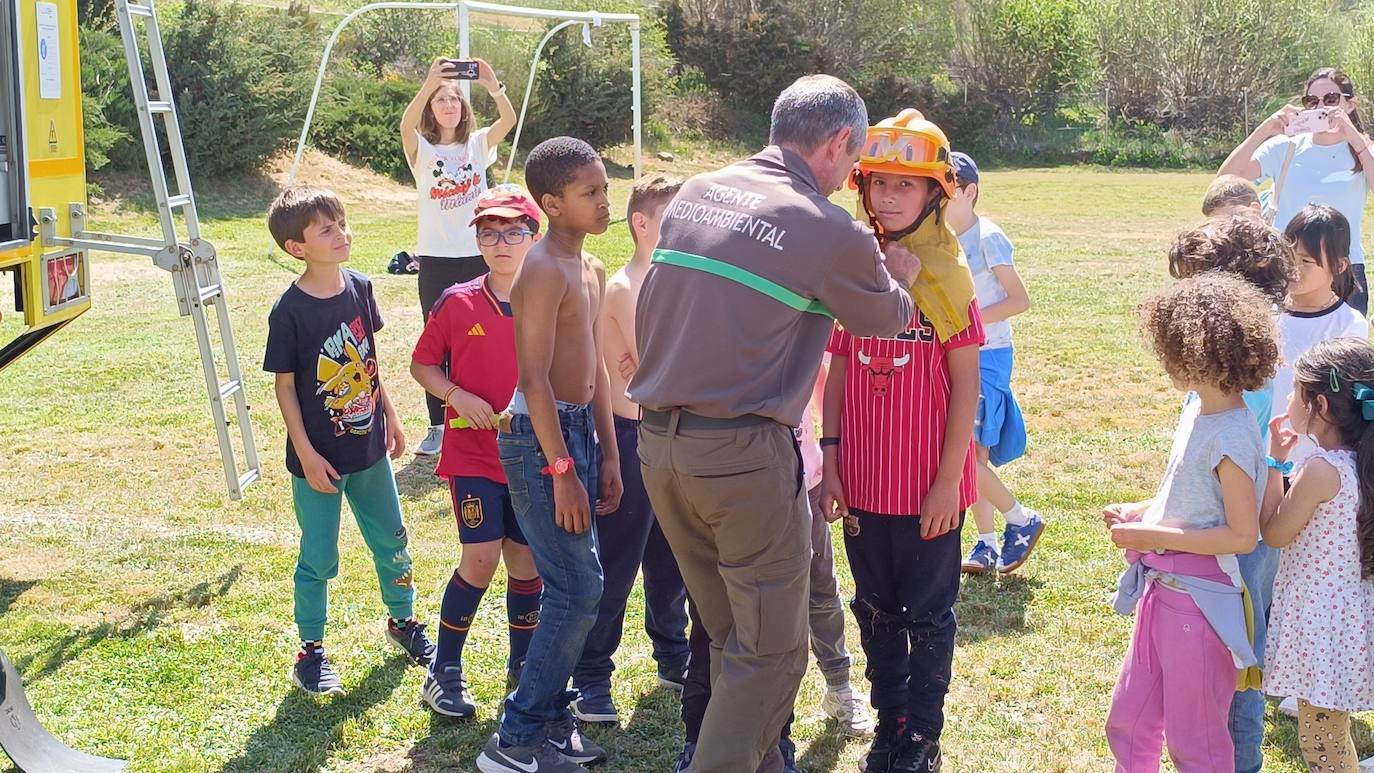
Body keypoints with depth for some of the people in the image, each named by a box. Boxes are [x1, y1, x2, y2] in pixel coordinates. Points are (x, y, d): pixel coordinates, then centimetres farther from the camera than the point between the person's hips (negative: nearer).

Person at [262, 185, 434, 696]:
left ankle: (403, 621, 39)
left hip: (368, 447, 5)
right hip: (319, 458, -5)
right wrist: (306, 455, -14)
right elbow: (285, 386, -12)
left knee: (391, 539, 18)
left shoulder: (359, 287, -2)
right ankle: (311, 652, 22)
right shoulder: (289, 311, -18)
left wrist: (389, 414, 14)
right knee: (319, 558, 6)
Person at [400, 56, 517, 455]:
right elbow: (407, 125, -23)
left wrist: (493, 85, -29)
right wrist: (429, 84, -37)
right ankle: (437, 425, 10)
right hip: (437, 258, -1)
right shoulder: (421, 149, 0)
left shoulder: (478, 143, 6)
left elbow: (509, 120, -12)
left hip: (478, 255, 2)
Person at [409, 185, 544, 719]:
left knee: (527, 560, 9)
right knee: (481, 557, -11)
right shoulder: (457, 304, -6)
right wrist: (459, 398, -12)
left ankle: (522, 665, 29)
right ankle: (444, 671, 4)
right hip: (473, 453, -2)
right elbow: (422, 365, 4)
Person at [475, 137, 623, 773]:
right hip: (541, 436, -9)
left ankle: (550, 720, 24)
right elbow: (534, 377, -20)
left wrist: (608, 454, 16)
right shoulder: (545, 270, -16)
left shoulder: (592, 271, 13)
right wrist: (562, 471, -21)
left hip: (577, 429, 9)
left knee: (575, 588, 13)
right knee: (577, 590, -8)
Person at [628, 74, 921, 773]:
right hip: (742, 454, -7)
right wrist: (899, 278, 27)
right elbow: (888, 317, 7)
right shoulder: (829, 232, -10)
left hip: (657, 444, 7)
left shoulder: (692, 195, 8)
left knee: (728, 633, 19)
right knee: (771, 650, 5)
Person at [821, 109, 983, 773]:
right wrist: (829, 462, 1)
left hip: (928, 486, -4)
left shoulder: (948, 276, -8)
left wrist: (949, 480, -12)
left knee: (928, 616, 9)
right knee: (876, 612, 15)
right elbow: (838, 372, 5)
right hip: (863, 482, 4)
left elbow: (966, 384, -8)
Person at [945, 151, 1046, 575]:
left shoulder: (988, 237, -12)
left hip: (988, 356, -8)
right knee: (973, 457, 10)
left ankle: (1022, 520, 6)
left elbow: (1019, 299, -15)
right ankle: (987, 543, 19)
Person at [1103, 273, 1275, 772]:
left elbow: (1242, 535, -22)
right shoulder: (1204, 415, 5)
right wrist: (1139, 513, 3)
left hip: (1199, 602, -9)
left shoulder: (1230, 437, -22)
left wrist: (1149, 536, -20)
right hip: (1163, 591, 9)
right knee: (1128, 721, 19)